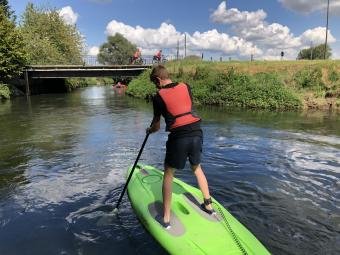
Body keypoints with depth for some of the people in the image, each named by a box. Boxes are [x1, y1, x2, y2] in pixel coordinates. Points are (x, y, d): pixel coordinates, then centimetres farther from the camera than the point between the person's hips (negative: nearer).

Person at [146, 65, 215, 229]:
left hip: (179, 137, -4)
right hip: (196, 132, 5)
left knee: (168, 174, 11)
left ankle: (166, 219, 13)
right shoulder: (186, 87, 10)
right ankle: (208, 205, 36)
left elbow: (156, 126, 8)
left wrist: (149, 130, 29)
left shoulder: (159, 97, -1)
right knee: (197, 168, 26)